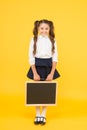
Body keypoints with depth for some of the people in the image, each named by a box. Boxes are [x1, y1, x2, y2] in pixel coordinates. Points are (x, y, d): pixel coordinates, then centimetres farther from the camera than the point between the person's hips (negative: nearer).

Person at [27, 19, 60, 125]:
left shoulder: (52, 41, 0)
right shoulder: (34, 40, -3)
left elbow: (55, 58, -1)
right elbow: (31, 57, -5)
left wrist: (52, 73, -9)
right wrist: (35, 73, -10)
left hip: (49, 67, 1)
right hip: (37, 66, -1)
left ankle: (43, 115, 20)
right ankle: (37, 114, 21)